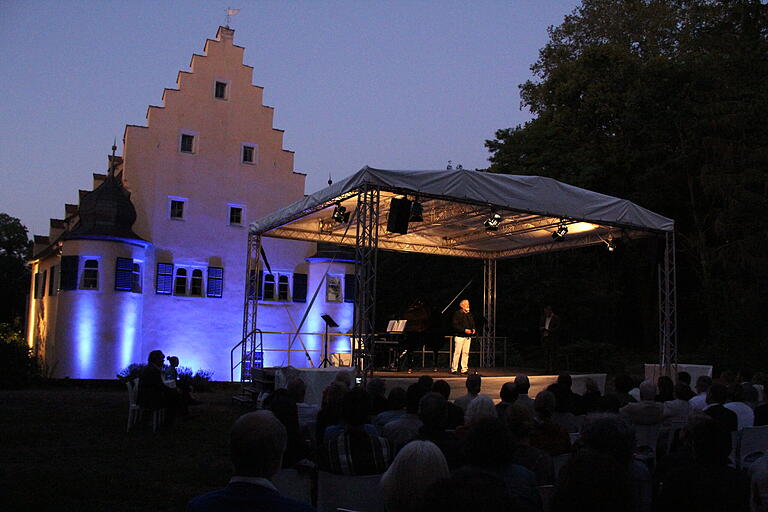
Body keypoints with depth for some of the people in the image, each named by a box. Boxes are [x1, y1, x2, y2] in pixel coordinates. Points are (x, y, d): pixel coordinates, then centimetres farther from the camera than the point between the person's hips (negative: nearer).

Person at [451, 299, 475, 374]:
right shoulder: (457, 314, -5)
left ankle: (464, 369, 11)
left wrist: (473, 329, 4)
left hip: (468, 336, 7)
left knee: (466, 353, 6)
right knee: (457, 352, -6)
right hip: (460, 336, -7)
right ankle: (454, 369, -1)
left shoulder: (469, 314, 18)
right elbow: (454, 325, -13)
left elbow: (472, 323, 26)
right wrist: (464, 330, -17)